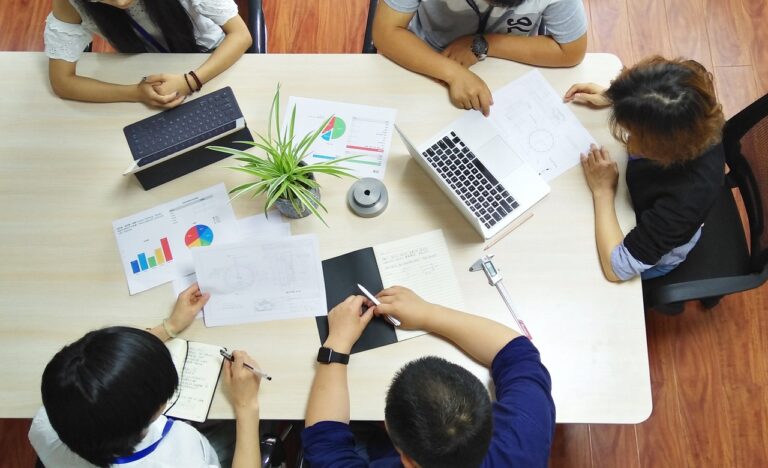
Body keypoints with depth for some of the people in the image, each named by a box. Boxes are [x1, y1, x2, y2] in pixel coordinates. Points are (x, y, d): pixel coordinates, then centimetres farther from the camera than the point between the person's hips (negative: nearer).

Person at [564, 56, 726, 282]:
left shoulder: (686, 199, -49)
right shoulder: (694, 123, -31)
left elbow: (616, 267, -39)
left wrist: (603, 191, -33)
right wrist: (609, 98, -15)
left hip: (652, 258, -5)